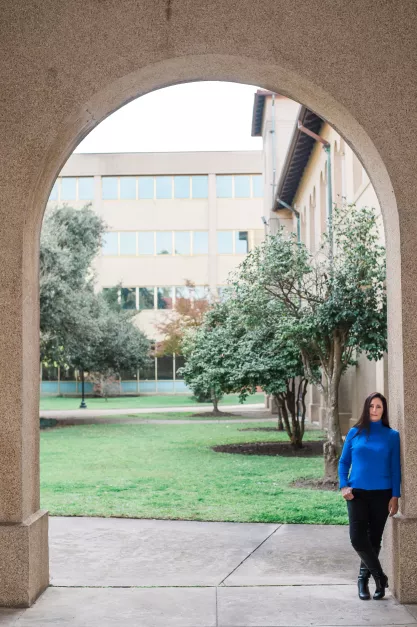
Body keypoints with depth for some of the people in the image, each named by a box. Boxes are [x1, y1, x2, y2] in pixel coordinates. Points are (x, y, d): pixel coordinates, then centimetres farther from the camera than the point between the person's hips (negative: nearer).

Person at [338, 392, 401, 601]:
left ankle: (363, 579, 23)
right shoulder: (354, 433, 3)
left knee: (374, 539, 7)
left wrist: (395, 496, -5)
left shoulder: (391, 436, 0)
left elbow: (395, 468, 1)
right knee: (357, 538, -10)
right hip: (357, 493, 1)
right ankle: (379, 576, 5)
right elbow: (343, 462, 8)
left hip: (381, 494, 0)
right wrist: (344, 486, -6)